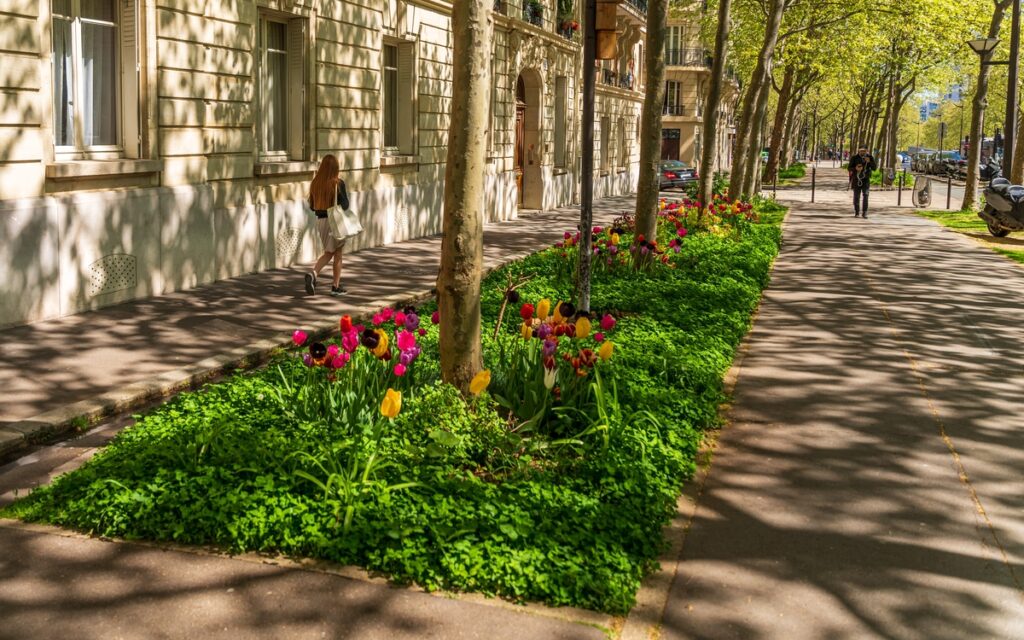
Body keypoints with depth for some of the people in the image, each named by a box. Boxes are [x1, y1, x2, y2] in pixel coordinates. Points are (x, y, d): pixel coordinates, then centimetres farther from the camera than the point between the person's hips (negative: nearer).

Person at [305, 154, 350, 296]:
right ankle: (336, 286, 13)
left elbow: (312, 206, 6)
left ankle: (313, 273, -9)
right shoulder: (338, 183, -12)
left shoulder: (315, 183, 0)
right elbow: (345, 205, -10)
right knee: (337, 253, 9)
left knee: (328, 252, 17)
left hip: (320, 220, 4)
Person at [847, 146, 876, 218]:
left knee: (865, 195, -12)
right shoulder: (854, 158, -3)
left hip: (866, 180, 0)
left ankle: (864, 213, -11)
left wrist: (869, 162, -23)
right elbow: (849, 168, -3)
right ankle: (856, 212, 17)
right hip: (856, 179, 0)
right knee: (856, 196, 4)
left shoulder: (870, 157, 0)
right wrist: (855, 168, -24)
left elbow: (875, 168, -4)